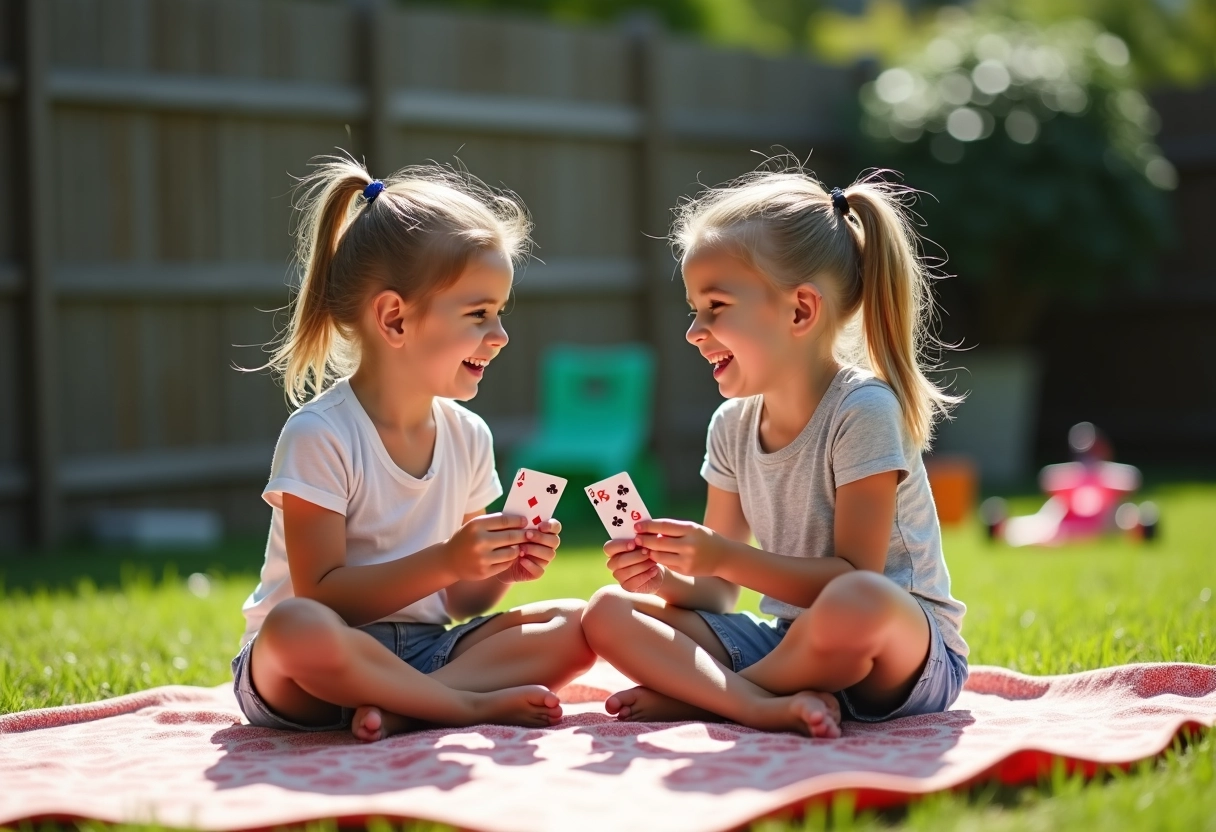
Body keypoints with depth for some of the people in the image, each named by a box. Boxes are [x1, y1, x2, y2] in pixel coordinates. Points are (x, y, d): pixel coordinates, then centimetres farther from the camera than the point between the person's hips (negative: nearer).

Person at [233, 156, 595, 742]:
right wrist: (444, 562, -27)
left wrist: (500, 570, -11)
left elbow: (457, 601, 11)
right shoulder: (319, 436, -14)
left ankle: (399, 706, -24)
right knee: (297, 628, -40)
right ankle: (475, 704, -25)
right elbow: (322, 596, -19)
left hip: (426, 651, 6)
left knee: (574, 625, -11)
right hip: (309, 675, -6)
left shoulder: (467, 437, 6)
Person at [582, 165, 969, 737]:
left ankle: (686, 695, -19)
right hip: (790, 642, 6)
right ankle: (769, 705, -28)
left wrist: (726, 556, -25)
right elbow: (721, 592, 8)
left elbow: (856, 579, -19)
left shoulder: (862, 411, -15)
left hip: (905, 651, -6)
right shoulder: (733, 426, 6)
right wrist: (667, 579, -14)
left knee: (856, 603, -42)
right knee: (608, 612, -8)